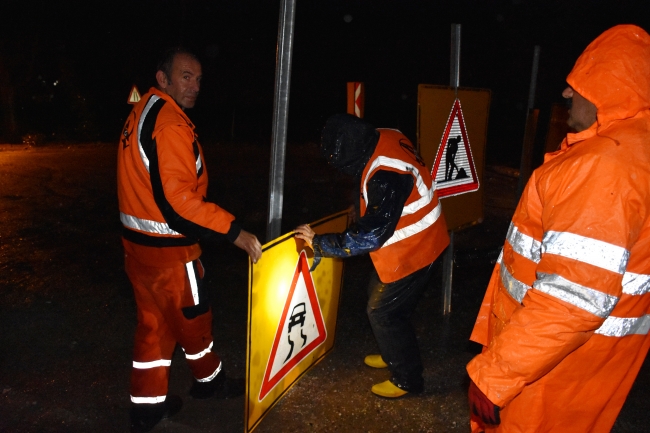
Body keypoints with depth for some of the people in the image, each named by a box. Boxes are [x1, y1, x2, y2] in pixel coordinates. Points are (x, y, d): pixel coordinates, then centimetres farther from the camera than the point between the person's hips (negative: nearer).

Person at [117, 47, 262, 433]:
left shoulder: (143, 113, 9)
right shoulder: (171, 125, -22)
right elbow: (177, 198, -29)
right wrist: (234, 231, -27)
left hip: (140, 241, 9)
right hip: (168, 249, -9)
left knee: (154, 322, 17)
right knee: (194, 317, 14)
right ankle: (210, 381, 38)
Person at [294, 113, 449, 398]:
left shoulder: (385, 177, -35)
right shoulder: (384, 139, -6)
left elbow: (369, 237, -29)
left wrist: (319, 243, -21)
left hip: (410, 250, -9)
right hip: (415, 239, 10)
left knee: (383, 312, 3)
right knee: (378, 294, 22)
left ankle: (407, 379, 22)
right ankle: (393, 355, 43)